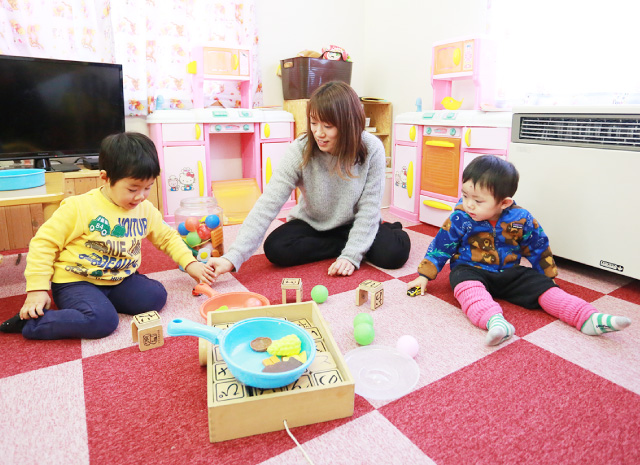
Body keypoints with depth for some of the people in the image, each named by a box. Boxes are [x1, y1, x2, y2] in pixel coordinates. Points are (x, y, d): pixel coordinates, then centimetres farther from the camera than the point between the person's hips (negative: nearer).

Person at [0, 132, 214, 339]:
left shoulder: (146, 210, 0)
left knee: (156, 296, -14)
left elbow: (167, 237, 13)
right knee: (103, 320, -29)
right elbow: (44, 243, -9)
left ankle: (98, 301, -1)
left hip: (120, 280, 6)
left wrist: (189, 263, 1)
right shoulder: (79, 207, -15)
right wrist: (36, 289, -13)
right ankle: (30, 322, -10)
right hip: (76, 282, -6)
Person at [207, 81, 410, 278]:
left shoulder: (371, 149, -21)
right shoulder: (300, 150, -22)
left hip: (355, 225, -2)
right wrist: (234, 257, -36)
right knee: (275, 248, -26)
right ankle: (346, 245, -8)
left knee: (395, 251, -29)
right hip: (311, 224, 2)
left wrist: (352, 255, -27)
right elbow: (268, 204, -28)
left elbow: (369, 208, -16)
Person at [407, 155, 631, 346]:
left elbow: (539, 249, 8)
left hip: (509, 273, 4)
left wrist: (548, 277, 16)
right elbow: (440, 247, -4)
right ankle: (494, 321, -58)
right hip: (470, 270, -3)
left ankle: (589, 318, -15)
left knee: (542, 287, -13)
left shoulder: (521, 219, -8)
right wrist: (423, 277, -3)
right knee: (468, 287, -36)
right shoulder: (460, 218, -12)